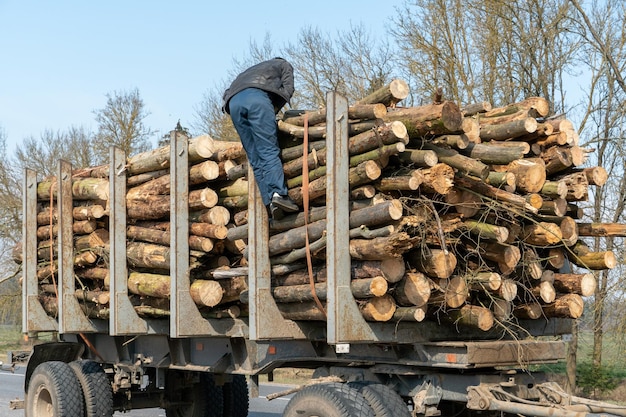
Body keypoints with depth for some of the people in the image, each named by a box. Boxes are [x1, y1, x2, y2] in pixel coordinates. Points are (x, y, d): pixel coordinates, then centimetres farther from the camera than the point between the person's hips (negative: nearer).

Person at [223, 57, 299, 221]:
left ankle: (270, 201, -14)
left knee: (255, 159, -1)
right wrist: (274, 110, 19)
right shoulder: (284, 65, 32)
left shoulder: (253, 70, 44)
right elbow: (287, 90, 14)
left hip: (233, 102, 4)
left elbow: (228, 93, 33)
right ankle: (278, 193, -28)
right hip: (257, 97, -4)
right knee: (269, 151, -11)